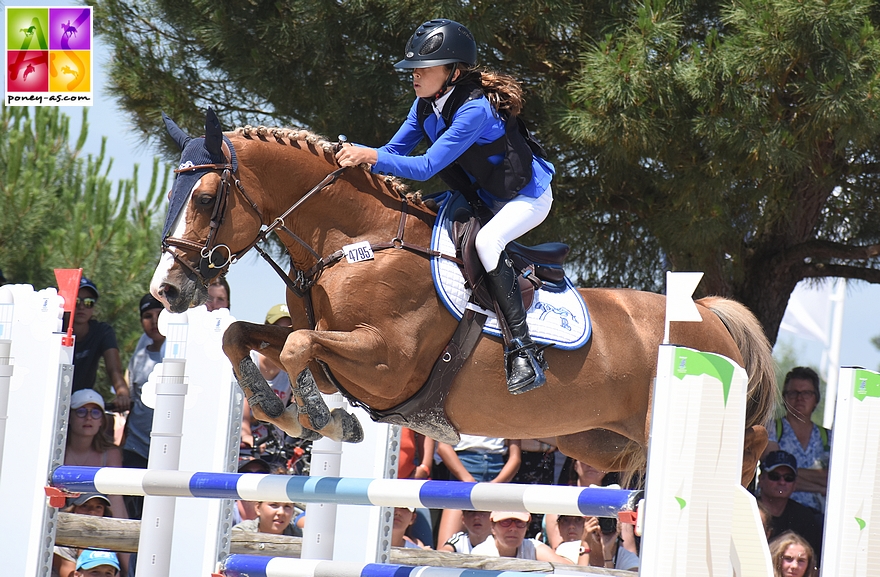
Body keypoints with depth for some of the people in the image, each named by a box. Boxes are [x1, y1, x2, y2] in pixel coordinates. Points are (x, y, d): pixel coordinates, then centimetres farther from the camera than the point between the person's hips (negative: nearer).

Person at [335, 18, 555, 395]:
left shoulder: (475, 110, -32)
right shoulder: (426, 105, -7)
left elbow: (426, 167, -37)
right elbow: (395, 151, 1)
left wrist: (370, 156, -43)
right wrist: (356, 156, -17)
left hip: (527, 197, -9)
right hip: (481, 200, 9)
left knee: (486, 240, -35)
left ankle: (524, 351, -36)